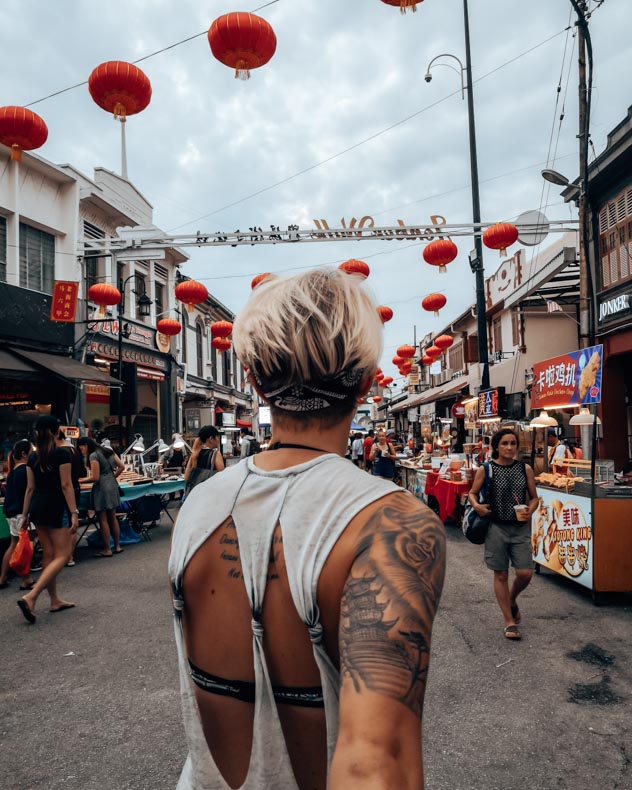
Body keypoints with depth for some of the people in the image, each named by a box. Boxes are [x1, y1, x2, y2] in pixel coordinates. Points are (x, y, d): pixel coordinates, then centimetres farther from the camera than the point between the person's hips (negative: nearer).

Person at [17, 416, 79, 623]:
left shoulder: (33, 457, 8)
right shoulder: (61, 454, -11)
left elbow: (30, 488, 9)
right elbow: (66, 485, -15)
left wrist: (25, 514, 16)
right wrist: (74, 512, -14)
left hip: (37, 506, 7)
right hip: (55, 507, -7)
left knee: (48, 554, 14)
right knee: (62, 555, -2)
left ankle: (55, 600, 22)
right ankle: (30, 597, -16)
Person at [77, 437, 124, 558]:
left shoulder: (93, 456, -12)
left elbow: (95, 478, -14)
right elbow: (121, 467, 10)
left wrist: (79, 481, -5)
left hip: (101, 488, -8)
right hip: (112, 485, 8)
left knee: (103, 520, 0)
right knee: (113, 518, 14)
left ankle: (107, 550, 5)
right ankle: (117, 546, 20)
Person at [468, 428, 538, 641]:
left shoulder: (525, 469, 3)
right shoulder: (485, 469, -4)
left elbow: (534, 497, 10)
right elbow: (472, 493, 5)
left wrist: (530, 511, -10)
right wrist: (476, 506, -15)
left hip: (520, 528, 2)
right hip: (496, 527, -2)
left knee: (525, 574, -1)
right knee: (501, 575, 6)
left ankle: (512, 601, 33)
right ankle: (509, 621, 20)